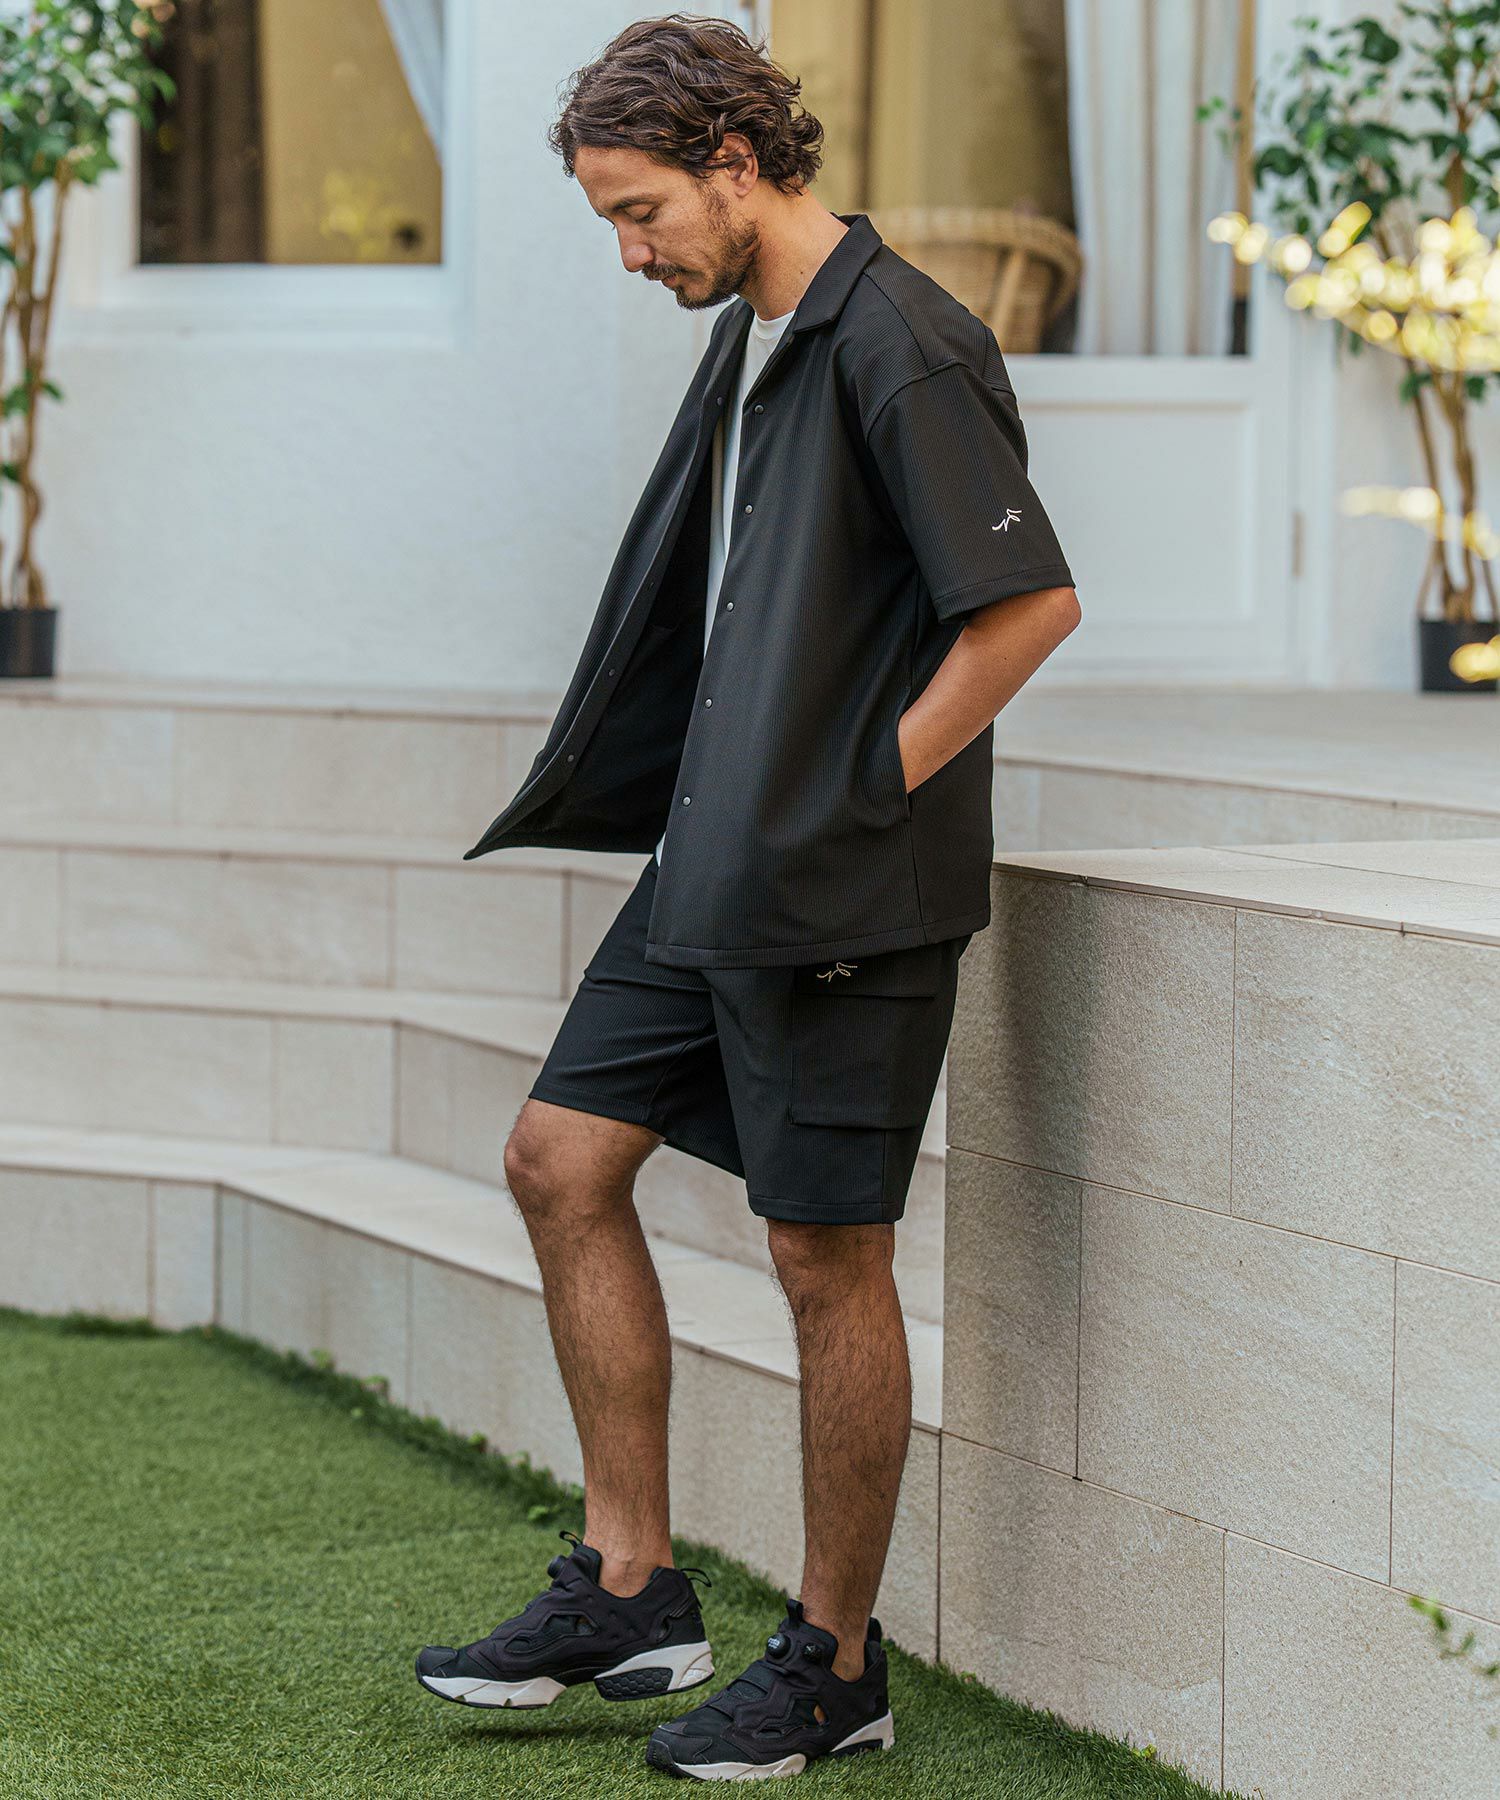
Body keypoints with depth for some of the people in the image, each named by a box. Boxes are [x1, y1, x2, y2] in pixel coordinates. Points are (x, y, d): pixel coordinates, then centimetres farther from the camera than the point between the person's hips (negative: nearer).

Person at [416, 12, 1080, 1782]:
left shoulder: (898, 345, -17)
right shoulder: (746, 342, 13)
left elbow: (1032, 601, -21)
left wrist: (873, 790, -15)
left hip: (842, 896, -10)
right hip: (713, 865, 10)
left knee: (827, 1257, 0)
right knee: (561, 1158, 9)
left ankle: (835, 1663, 13)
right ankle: (629, 1589, 17)